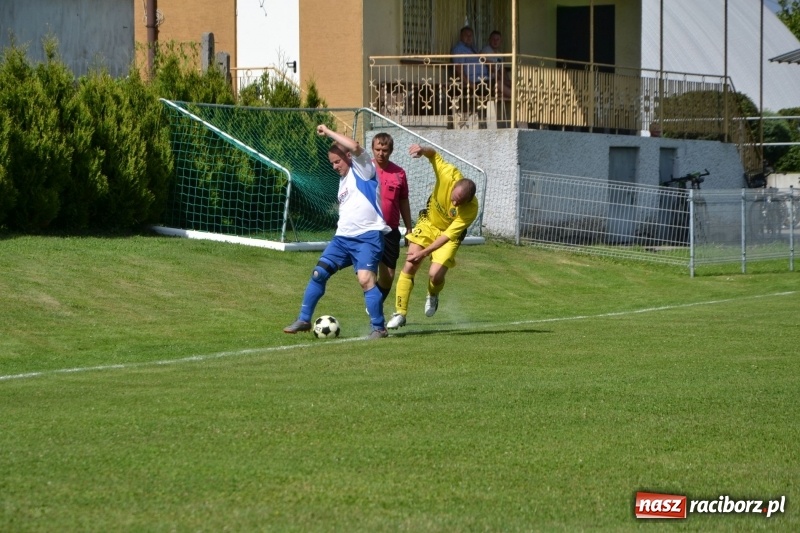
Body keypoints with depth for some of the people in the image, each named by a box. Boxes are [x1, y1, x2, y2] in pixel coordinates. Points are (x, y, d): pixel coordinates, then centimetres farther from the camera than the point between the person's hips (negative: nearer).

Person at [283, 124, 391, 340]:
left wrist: (328, 132, -15)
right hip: (343, 237, 9)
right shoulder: (343, 179, 21)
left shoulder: (362, 169, -4)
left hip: (368, 236, -9)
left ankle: (379, 328, -15)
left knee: (366, 279, -22)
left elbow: (355, 147, -23)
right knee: (319, 273, 4)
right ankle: (304, 320, 14)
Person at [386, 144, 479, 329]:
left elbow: (448, 235, -32)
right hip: (428, 223, 2)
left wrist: (423, 252, -38)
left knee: (435, 275, -17)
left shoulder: (471, 209, -34)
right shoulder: (449, 175, -30)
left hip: (449, 234, -2)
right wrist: (423, 150, -34)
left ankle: (433, 296, 20)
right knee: (409, 268, -9)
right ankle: (400, 313, 0)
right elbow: (434, 154, -11)